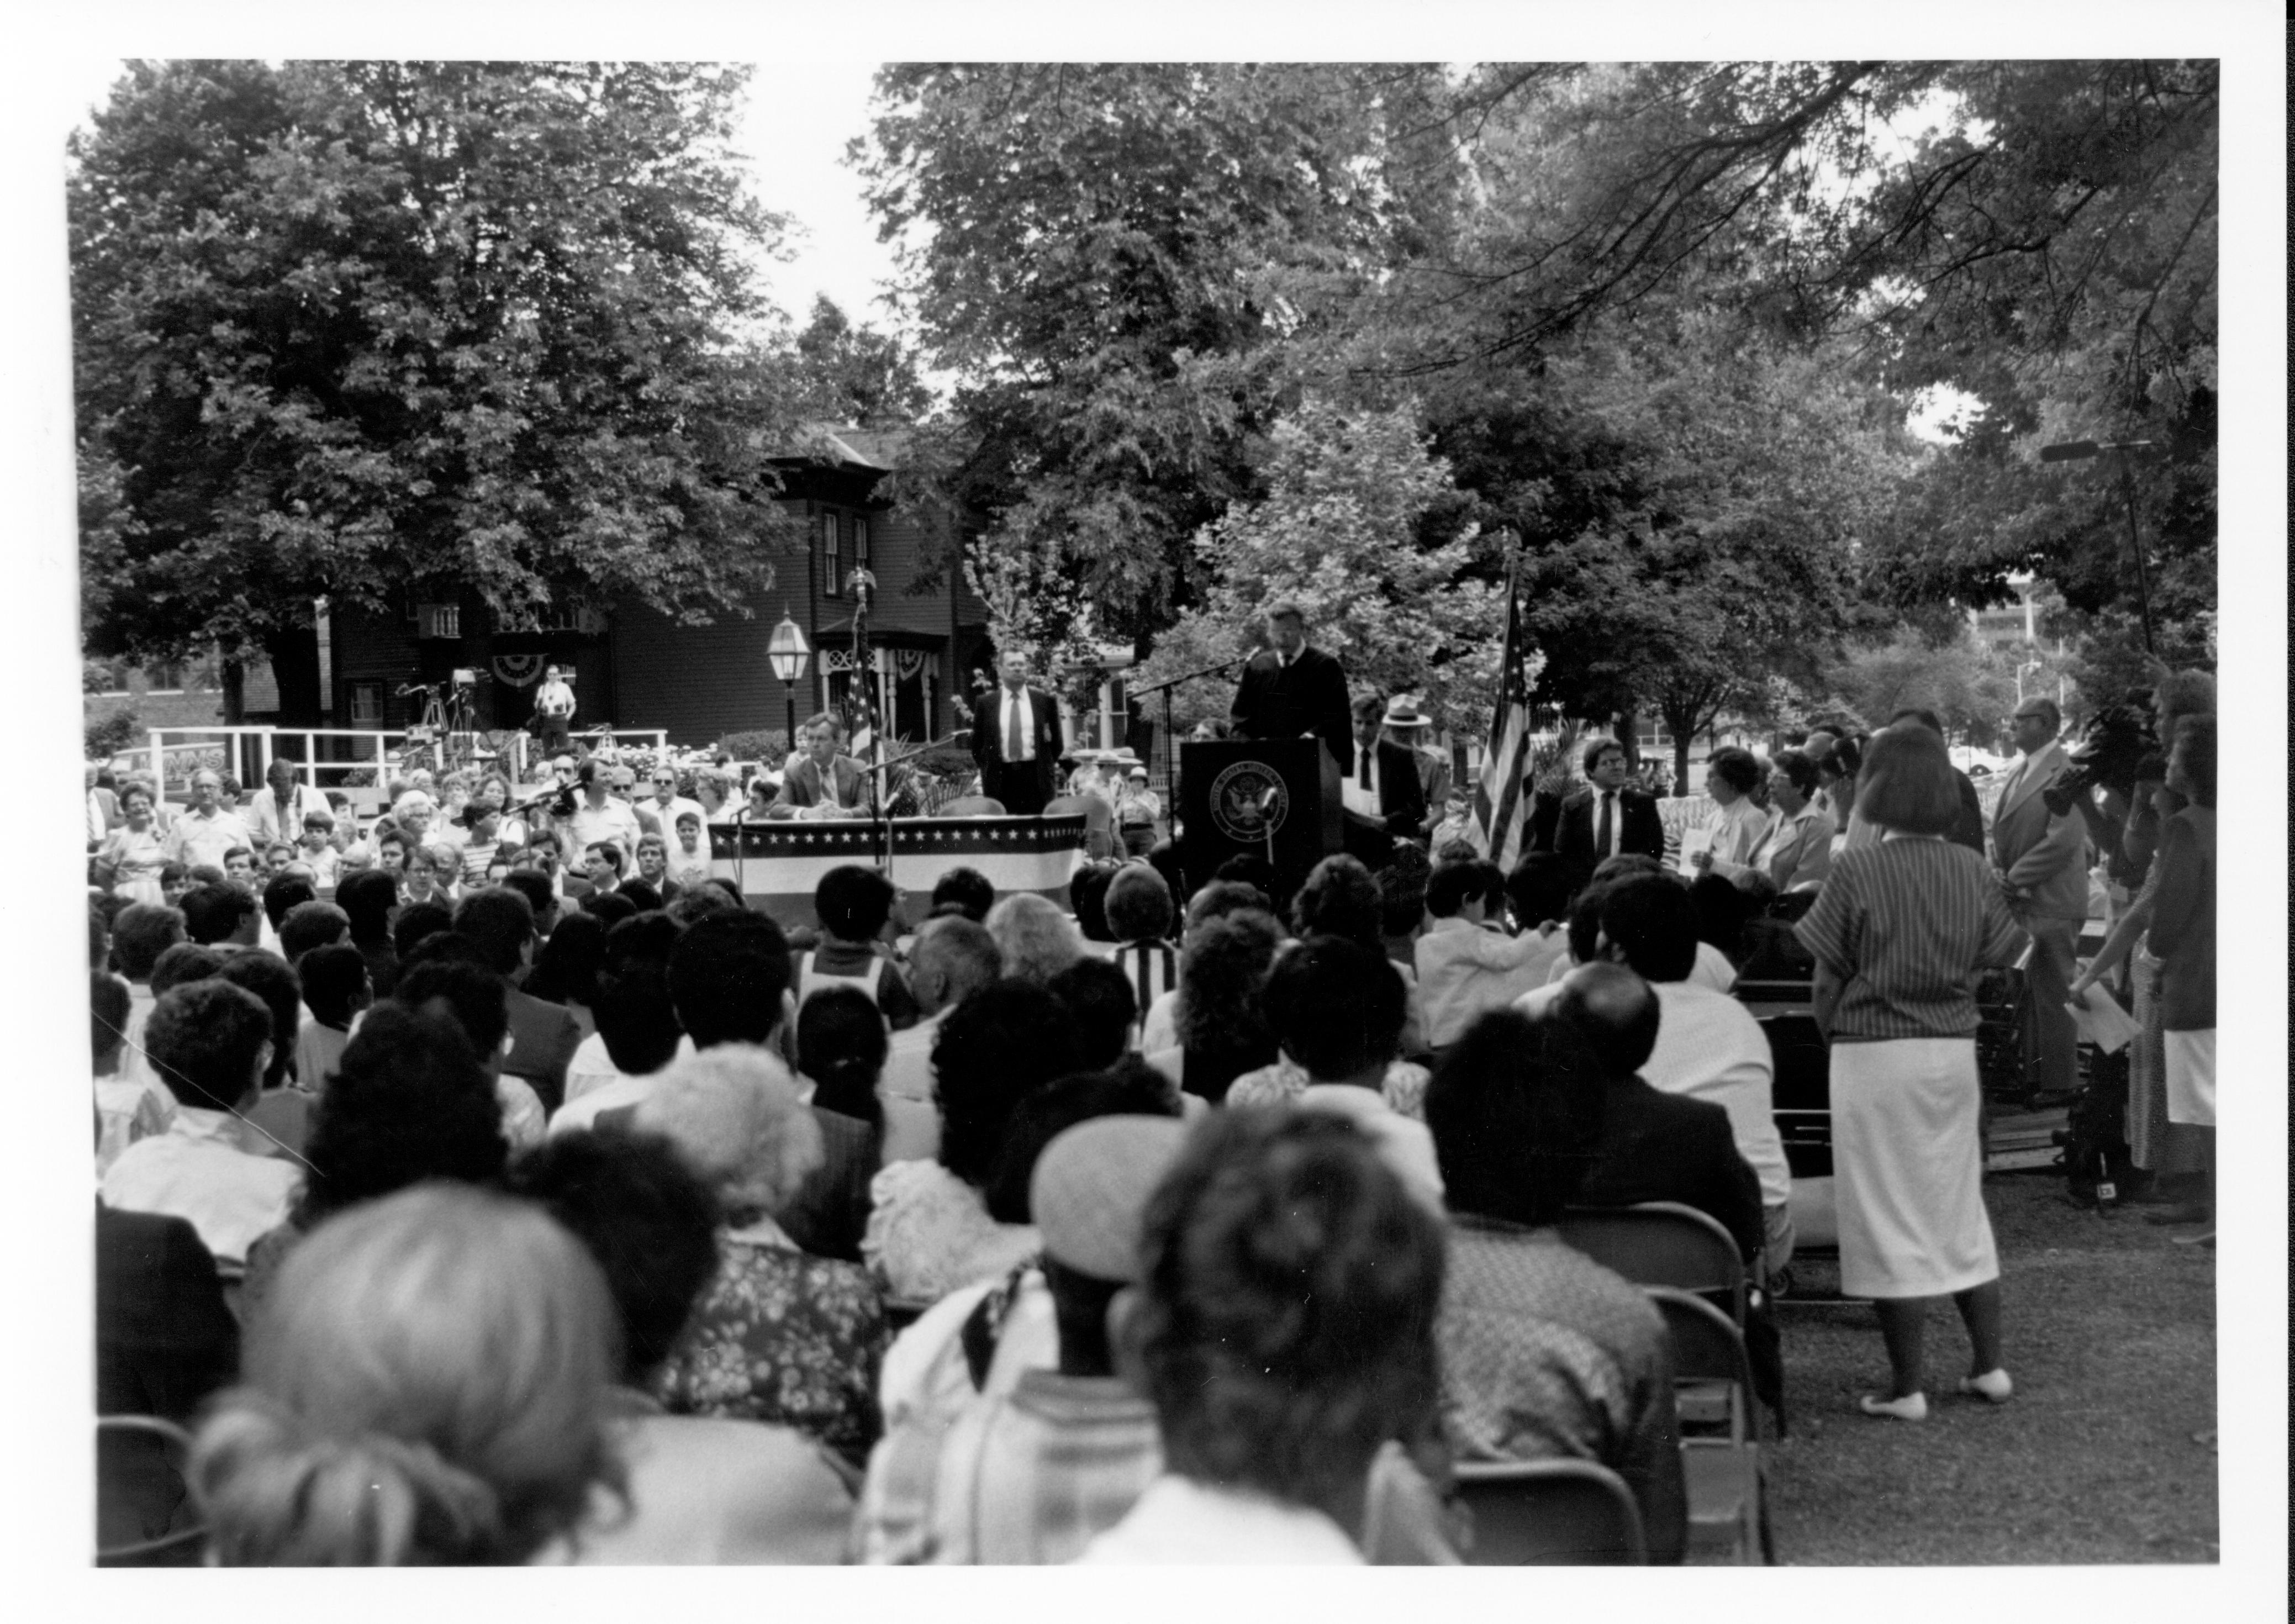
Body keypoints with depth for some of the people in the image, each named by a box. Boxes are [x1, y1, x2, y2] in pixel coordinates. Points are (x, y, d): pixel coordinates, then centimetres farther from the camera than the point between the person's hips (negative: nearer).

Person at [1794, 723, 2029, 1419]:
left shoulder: (1856, 871, -13)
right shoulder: (1973, 871, 0)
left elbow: (1828, 983, -9)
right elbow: (1993, 961, 5)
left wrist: (1833, 1039, 7)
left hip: (1874, 1055, -4)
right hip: (1954, 1051, 5)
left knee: (1889, 1218, 3)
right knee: (1960, 1210, 17)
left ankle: (1907, 1387, 6)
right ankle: (1989, 1365, 22)